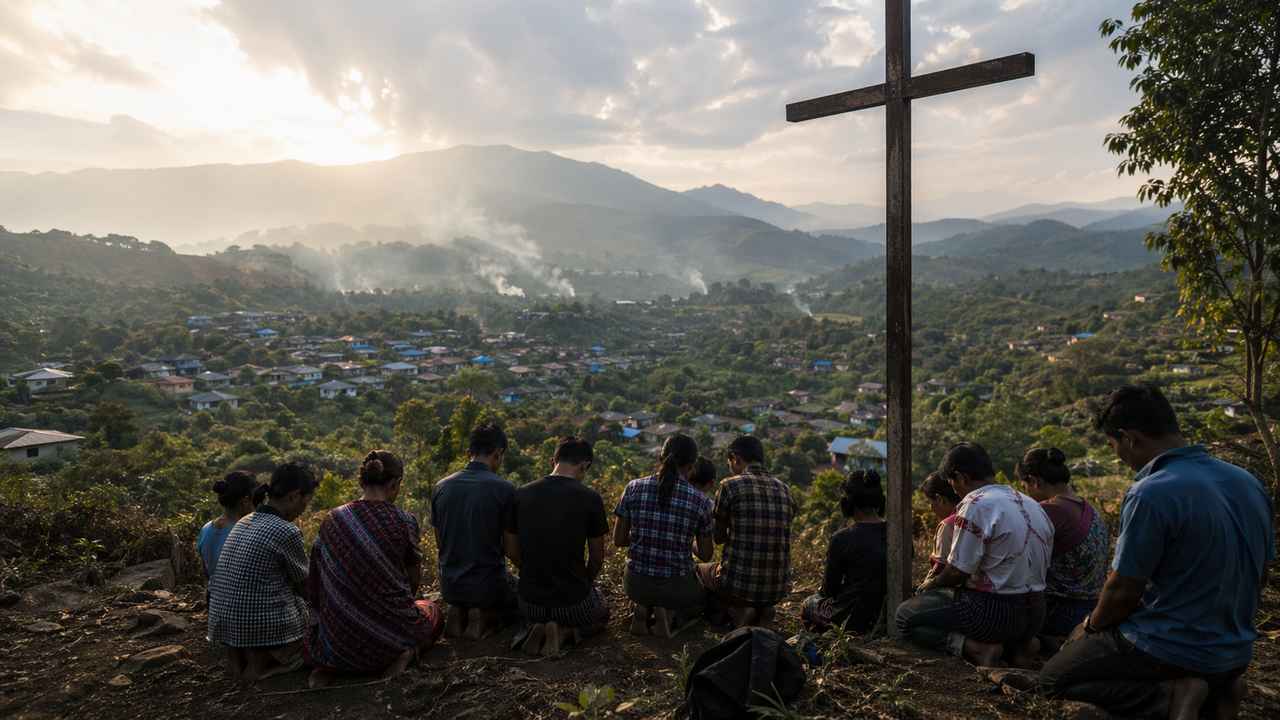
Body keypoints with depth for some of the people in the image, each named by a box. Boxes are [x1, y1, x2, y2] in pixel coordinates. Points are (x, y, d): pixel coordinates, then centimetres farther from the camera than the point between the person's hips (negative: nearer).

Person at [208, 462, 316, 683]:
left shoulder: (244, 522, 8)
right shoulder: (286, 532, -16)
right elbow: (304, 582, -1)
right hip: (263, 628, -8)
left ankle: (239, 654, 9)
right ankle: (265, 660, -3)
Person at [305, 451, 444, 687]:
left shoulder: (332, 520, -4)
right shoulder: (404, 521, -11)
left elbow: (314, 586, 4)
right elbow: (415, 582, 2)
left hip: (339, 641, 3)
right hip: (393, 631, -2)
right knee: (433, 610, 31)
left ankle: (329, 663, 7)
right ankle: (406, 653, -1)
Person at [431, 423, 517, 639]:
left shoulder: (441, 487, -1)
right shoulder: (505, 489, -16)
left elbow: (439, 543, 8)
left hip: (450, 586, 5)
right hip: (490, 584, -5)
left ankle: (458, 614, 5)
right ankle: (486, 618, -2)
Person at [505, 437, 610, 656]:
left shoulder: (521, 494, -4)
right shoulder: (590, 498, -13)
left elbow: (512, 551, 4)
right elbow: (597, 557, -3)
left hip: (530, 600, 3)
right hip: (573, 602, -3)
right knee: (602, 614, 32)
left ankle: (536, 629, 3)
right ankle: (567, 632, 0)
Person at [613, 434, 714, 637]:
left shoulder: (634, 489, -9)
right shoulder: (700, 501, -13)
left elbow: (618, 540, -1)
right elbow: (706, 555, -1)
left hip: (635, 584, 2)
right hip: (677, 587, -2)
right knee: (699, 600, 32)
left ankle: (641, 609, 10)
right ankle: (670, 615, 4)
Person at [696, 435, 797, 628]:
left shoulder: (730, 486, -8)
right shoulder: (784, 489, 7)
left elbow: (718, 538, 2)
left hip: (738, 584, -3)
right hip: (778, 589, 3)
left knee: (699, 570, 27)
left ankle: (735, 611, 12)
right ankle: (761, 611, 15)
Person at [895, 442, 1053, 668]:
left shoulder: (975, 505, -16)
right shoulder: (1033, 505, 9)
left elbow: (958, 572, -15)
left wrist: (931, 585, 6)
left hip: (997, 612, -8)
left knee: (904, 616, 1)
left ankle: (978, 649, -13)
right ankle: (1019, 644, 10)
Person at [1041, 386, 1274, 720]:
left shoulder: (1150, 495, -25)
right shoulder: (1248, 482, 1)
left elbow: (1122, 592, -18)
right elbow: (1259, 578, 11)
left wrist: (1091, 626, 2)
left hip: (1171, 650, -8)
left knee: (1053, 679, 10)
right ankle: (1216, 690, 9)